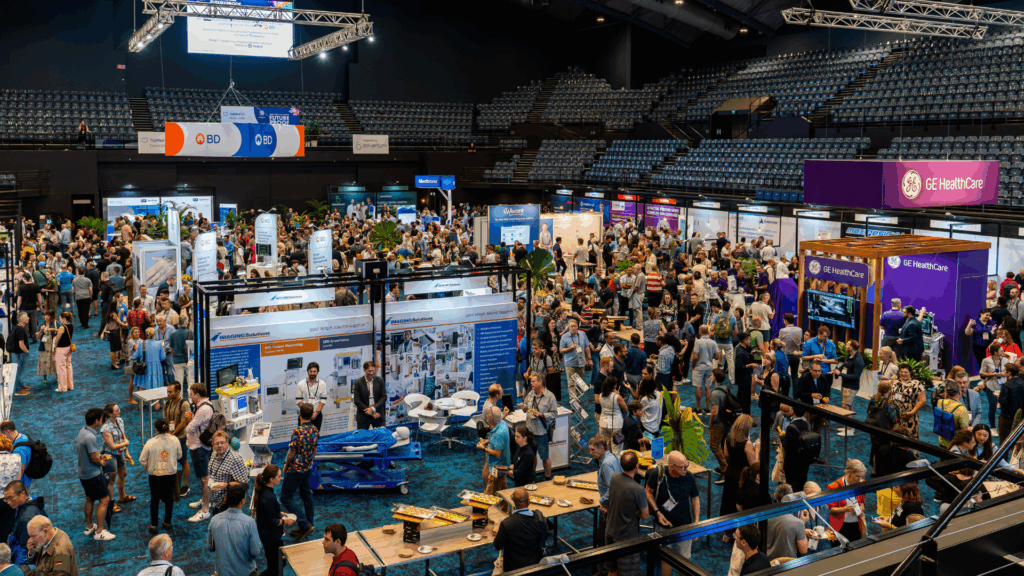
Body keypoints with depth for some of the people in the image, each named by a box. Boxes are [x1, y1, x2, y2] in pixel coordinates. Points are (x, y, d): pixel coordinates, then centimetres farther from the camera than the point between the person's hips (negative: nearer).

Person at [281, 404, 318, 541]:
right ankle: (308, 525, 26)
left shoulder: (297, 432, -25)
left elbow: (291, 453, -18)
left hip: (296, 469, -8)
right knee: (306, 494, 18)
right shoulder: (315, 430, -2)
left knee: (286, 497, 1)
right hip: (308, 468, 8)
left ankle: (305, 524, -6)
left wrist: (286, 467, -2)